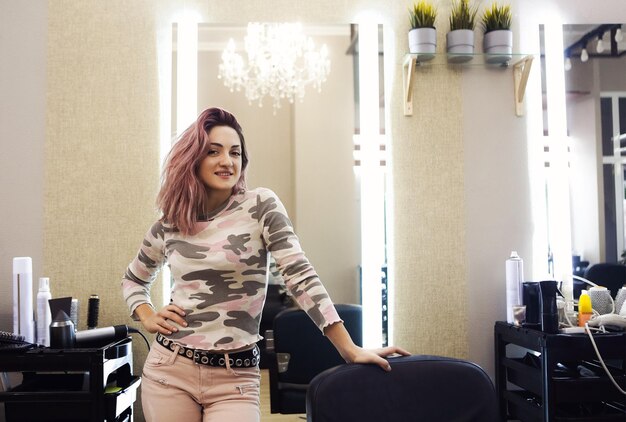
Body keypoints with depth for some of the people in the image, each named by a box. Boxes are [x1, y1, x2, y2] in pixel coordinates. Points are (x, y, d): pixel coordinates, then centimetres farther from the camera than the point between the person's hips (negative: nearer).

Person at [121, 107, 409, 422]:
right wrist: (147, 318, 3)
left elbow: (300, 276, -12)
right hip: (169, 369, 3)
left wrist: (349, 349, -17)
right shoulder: (168, 224, 4)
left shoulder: (261, 206, -5)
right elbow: (133, 279, 22)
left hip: (234, 378, -2)